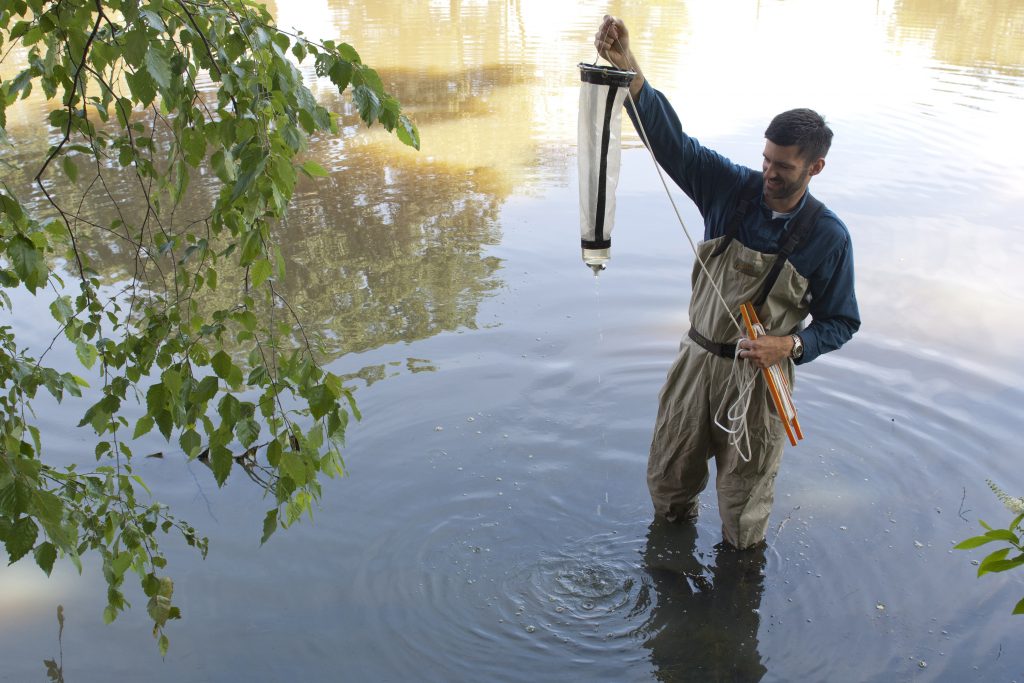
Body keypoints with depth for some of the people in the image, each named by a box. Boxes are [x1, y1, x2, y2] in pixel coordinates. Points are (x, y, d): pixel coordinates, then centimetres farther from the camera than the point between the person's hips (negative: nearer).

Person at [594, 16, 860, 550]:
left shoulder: (828, 237, -12)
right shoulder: (732, 190, -7)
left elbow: (840, 322, -3)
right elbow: (670, 138, -18)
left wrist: (790, 346, -23)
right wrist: (628, 69, -31)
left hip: (759, 376, -3)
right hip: (698, 360, 3)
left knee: (744, 493, 14)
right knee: (667, 477, 20)